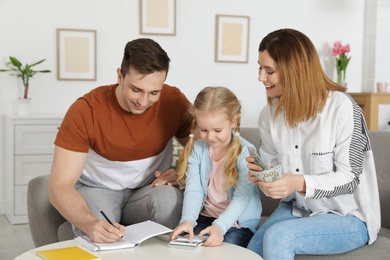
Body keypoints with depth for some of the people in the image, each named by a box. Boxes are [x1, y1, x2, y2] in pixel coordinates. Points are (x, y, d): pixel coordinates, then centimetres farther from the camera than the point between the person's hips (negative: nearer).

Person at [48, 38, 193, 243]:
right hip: (97, 189, -3)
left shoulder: (174, 101, -14)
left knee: (169, 198, -32)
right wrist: (90, 223, -44)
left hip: (149, 190, 3)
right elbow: (59, 186, -24)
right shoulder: (85, 110, -21)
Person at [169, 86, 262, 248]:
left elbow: (242, 196, -21)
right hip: (204, 218, 3)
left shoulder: (246, 152, -13)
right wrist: (187, 220, -27)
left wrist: (220, 226, -35)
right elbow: (193, 190, -8)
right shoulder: (197, 149, 0)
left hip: (238, 222, -3)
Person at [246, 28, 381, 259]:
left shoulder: (342, 108, -20)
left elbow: (350, 178, -18)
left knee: (277, 237, -28)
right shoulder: (270, 114, -2)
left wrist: (301, 183, -35)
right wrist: (260, 173, -19)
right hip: (297, 209, 5)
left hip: (349, 217, -5)